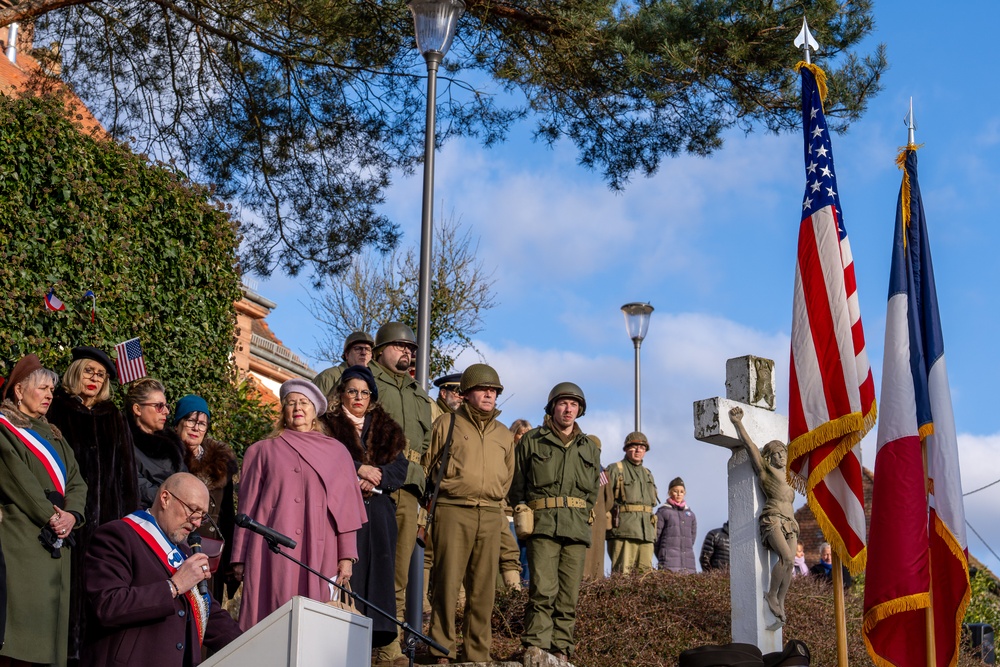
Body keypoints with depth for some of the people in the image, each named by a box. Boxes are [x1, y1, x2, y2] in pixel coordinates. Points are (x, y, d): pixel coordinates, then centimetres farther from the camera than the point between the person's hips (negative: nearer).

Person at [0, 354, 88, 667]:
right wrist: (51, 516, -13)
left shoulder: (53, 437, 22)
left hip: (56, 544, 7)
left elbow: (76, 482, 12)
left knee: (44, 629, 3)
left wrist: (71, 515, -7)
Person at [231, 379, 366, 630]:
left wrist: (346, 556, 1)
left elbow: (346, 507, 10)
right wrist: (240, 558, 6)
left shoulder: (337, 452, 16)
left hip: (319, 553, 1)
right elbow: (247, 508, 12)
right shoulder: (263, 451, 15)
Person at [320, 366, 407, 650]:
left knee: (376, 571, -4)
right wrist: (359, 469, -11)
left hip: (378, 512, 3)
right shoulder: (328, 425, 9)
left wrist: (374, 478, -10)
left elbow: (400, 469, 8)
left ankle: (372, 634, -5)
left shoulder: (385, 429, 19)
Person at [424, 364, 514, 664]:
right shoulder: (447, 424, 4)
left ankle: (478, 655, 8)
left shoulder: (504, 435, 16)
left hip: (490, 516, 4)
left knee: (483, 588, 3)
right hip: (453, 512, -4)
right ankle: (441, 651, 0)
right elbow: (428, 466, 9)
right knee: (447, 583, -6)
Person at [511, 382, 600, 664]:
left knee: (569, 593, 1)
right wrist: (523, 510, 3)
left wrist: (585, 513, 13)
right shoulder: (532, 441, 9)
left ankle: (560, 649, 6)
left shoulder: (589, 448, 19)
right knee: (543, 588, -17)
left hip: (577, 528, 4)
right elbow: (516, 483, 12)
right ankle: (536, 646, -14)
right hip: (542, 524, -3)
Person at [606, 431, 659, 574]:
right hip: (624, 531, -6)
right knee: (623, 574, -12)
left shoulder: (647, 474, 24)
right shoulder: (615, 470, 4)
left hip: (646, 533, 6)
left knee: (645, 573, 2)